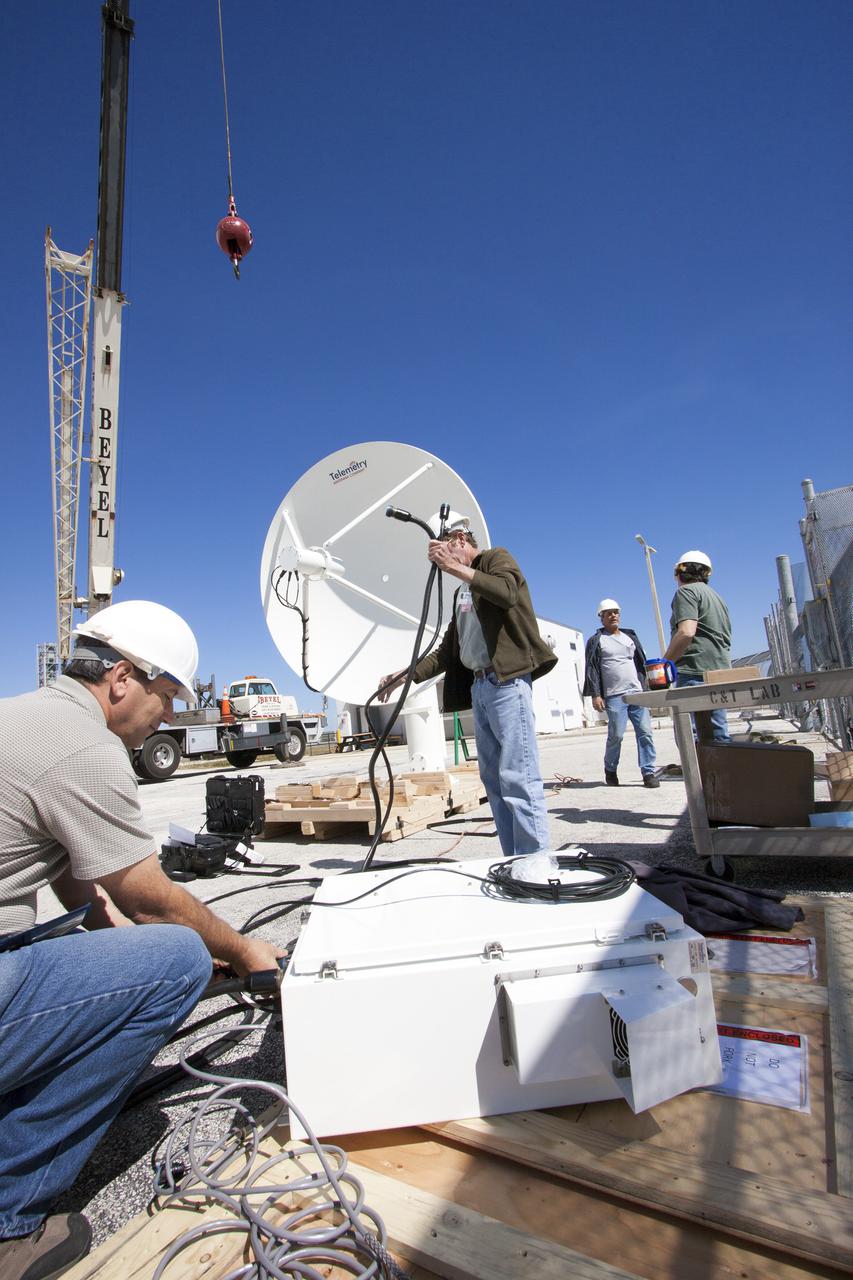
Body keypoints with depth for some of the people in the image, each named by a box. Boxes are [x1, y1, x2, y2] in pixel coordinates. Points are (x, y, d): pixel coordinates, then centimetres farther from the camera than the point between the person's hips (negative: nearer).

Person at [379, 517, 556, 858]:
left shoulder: (496, 558, 5)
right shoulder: (462, 590, 25)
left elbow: (507, 592, -19)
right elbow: (448, 649, 23)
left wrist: (456, 568, -18)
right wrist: (407, 674, 15)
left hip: (507, 681, -8)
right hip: (478, 686, 8)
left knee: (518, 778, -11)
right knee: (493, 779, 6)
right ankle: (514, 863, 12)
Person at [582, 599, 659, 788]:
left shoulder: (630, 636, 19)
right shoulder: (596, 641, 5)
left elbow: (641, 664, 20)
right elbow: (591, 669, -1)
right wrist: (595, 694, -10)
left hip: (638, 693, 4)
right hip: (614, 696, -4)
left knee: (645, 732, -3)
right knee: (616, 735, -5)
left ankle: (648, 772, 3)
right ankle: (610, 770, 15)